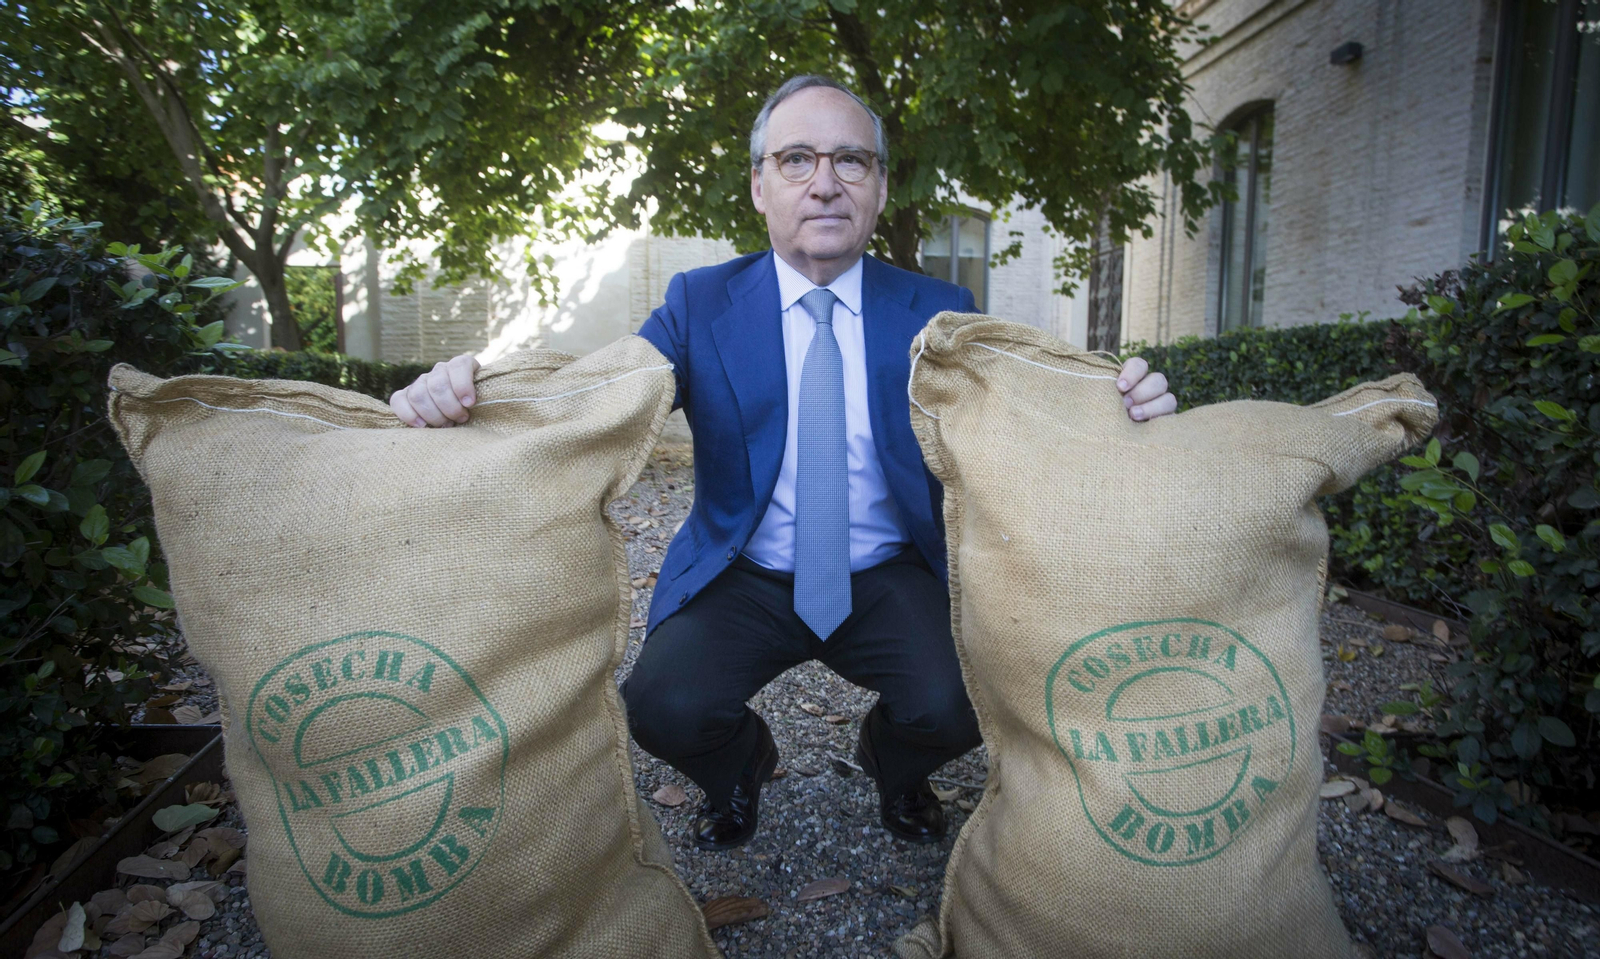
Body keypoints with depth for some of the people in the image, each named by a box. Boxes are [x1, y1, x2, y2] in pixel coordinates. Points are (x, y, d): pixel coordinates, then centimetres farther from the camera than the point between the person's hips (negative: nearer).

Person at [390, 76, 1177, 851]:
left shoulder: (939, 314, 0)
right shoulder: (699, 305, -2)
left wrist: (1117, 405, -30)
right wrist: (462, 391, -32)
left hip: (892, 580, 1)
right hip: (743, 580, 0)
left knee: (957, 705, -22)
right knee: (663, 709, -22)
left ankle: (892, 762, 19)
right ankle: (740, 765, 18)